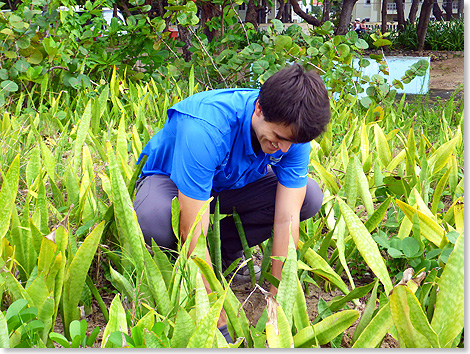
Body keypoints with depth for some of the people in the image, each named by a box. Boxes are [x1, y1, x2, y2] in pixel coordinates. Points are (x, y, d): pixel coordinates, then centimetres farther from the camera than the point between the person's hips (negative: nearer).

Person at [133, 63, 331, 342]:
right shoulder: (205, 128, -41)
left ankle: (226, 247, -1)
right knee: (154, 220, -40)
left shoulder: (293, 130, -24)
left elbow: (287, 219, -25)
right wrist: (220, 322, -37)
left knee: (310, 197, -17)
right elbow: (193, 233, -40)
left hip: (236, 181, 5)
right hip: (170, 178, -4)